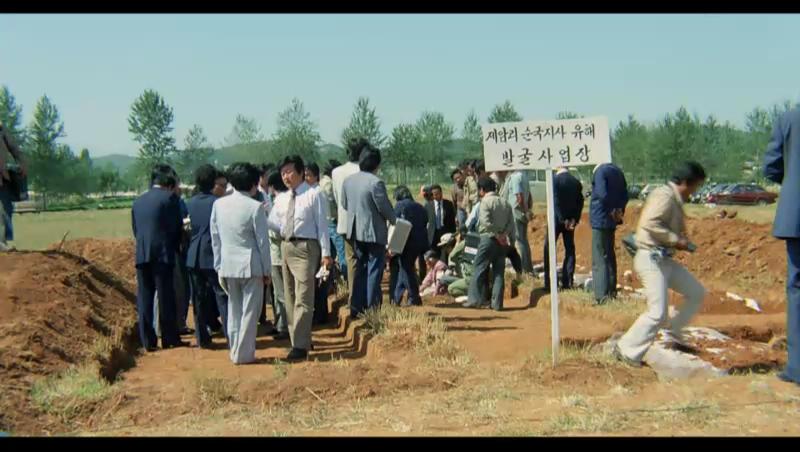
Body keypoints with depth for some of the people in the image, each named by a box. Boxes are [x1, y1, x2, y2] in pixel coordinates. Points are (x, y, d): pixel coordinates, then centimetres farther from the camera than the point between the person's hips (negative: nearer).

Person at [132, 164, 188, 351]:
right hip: (163, 254, -5)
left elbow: (135, 230, 15)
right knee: (166, 297, 2)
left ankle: (148, 341, 8)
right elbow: (177, 227, -3)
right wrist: (176, 247, 13)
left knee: (145, 299, 7)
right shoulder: (169, 198, -4)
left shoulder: (138, 201, 13)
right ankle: (170, 339, 8)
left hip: (142, 255, 5)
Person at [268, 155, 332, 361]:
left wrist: (326, 253, -10)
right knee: (290, 297, 14)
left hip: (305, 247, -7)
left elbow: (322, 225, -6)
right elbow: (273, 224, 11)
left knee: (302, 298, -9)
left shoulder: (313, 195, -6)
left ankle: (300, 346, -8)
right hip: (286, 246, 7)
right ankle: (301, 339, 26)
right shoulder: (281, 198, 11)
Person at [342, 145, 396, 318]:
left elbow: (344, 204, 12)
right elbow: (385, 207, -16)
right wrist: (393, 220, 3)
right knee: (374, 271, 1)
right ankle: (372, 309, 1)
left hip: (355, 231, 7)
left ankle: (356, 308, 17)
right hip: (374, 232, -7)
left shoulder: (348, 181, 3)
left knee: (360, 269, 16)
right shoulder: (375, 182, -19)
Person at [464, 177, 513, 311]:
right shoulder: (505, 203, 11)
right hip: (502, 241, 6)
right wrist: (503, 234, -2)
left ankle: (475, 299, 0)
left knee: (479, 269, 2)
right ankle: (497, 303, 6)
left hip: (489, 238, -5)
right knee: (499, 272, 7)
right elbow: (511, 224, 6)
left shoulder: (486, 201, -7)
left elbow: (486, 222, -20)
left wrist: (497, 235, -14)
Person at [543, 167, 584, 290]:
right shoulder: (577, 182, 6)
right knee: (569, 250, 10)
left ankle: (549, 283, -2)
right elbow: (580, 202, 0)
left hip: (556, 219, -4)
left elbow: (556, 201, -17)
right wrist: (574, 219, -6)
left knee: (549, 249, 3)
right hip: (571, 220, 4)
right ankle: (567, 282, 8)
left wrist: (563, 220, -16)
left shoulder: (555, 180, -9)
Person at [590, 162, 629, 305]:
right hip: (612, 220, 8)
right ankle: (611, 291, 23)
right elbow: (624, 194, 13)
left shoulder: (600, 171, -13)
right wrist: (619, 210, 3)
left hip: (600, 219, -8)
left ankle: (602, 295, -12)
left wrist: (612, 210, -11)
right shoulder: (617, 171, 13)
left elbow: (602, 194, -22)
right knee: (610, 256, 17)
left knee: (600, 258, -8)